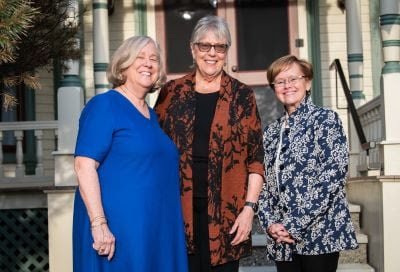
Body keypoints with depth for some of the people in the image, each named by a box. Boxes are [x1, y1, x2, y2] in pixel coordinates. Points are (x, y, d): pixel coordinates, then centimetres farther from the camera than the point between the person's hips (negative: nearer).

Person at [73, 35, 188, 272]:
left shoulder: (151, 114, 15)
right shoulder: (104, 105, -9)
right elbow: (85, 165, -17)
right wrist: (98, 223, -25)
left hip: (155, 228, 8)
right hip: (117, 227, -8)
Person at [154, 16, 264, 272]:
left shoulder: (242, 96, 4)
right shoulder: (171, 92, 7)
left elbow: (256, 158, 2)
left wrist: (249, 208, -6)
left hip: (225, 211, -1)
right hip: (180, 209, 1)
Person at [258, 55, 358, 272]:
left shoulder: (325, 119, -1)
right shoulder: (271, 132, 15)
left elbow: (333, 176, -12)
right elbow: (264, 182, 13)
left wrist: (294, 225, -15)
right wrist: (270, 223, -5)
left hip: (319, 233, -5)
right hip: (281, 237, 5)